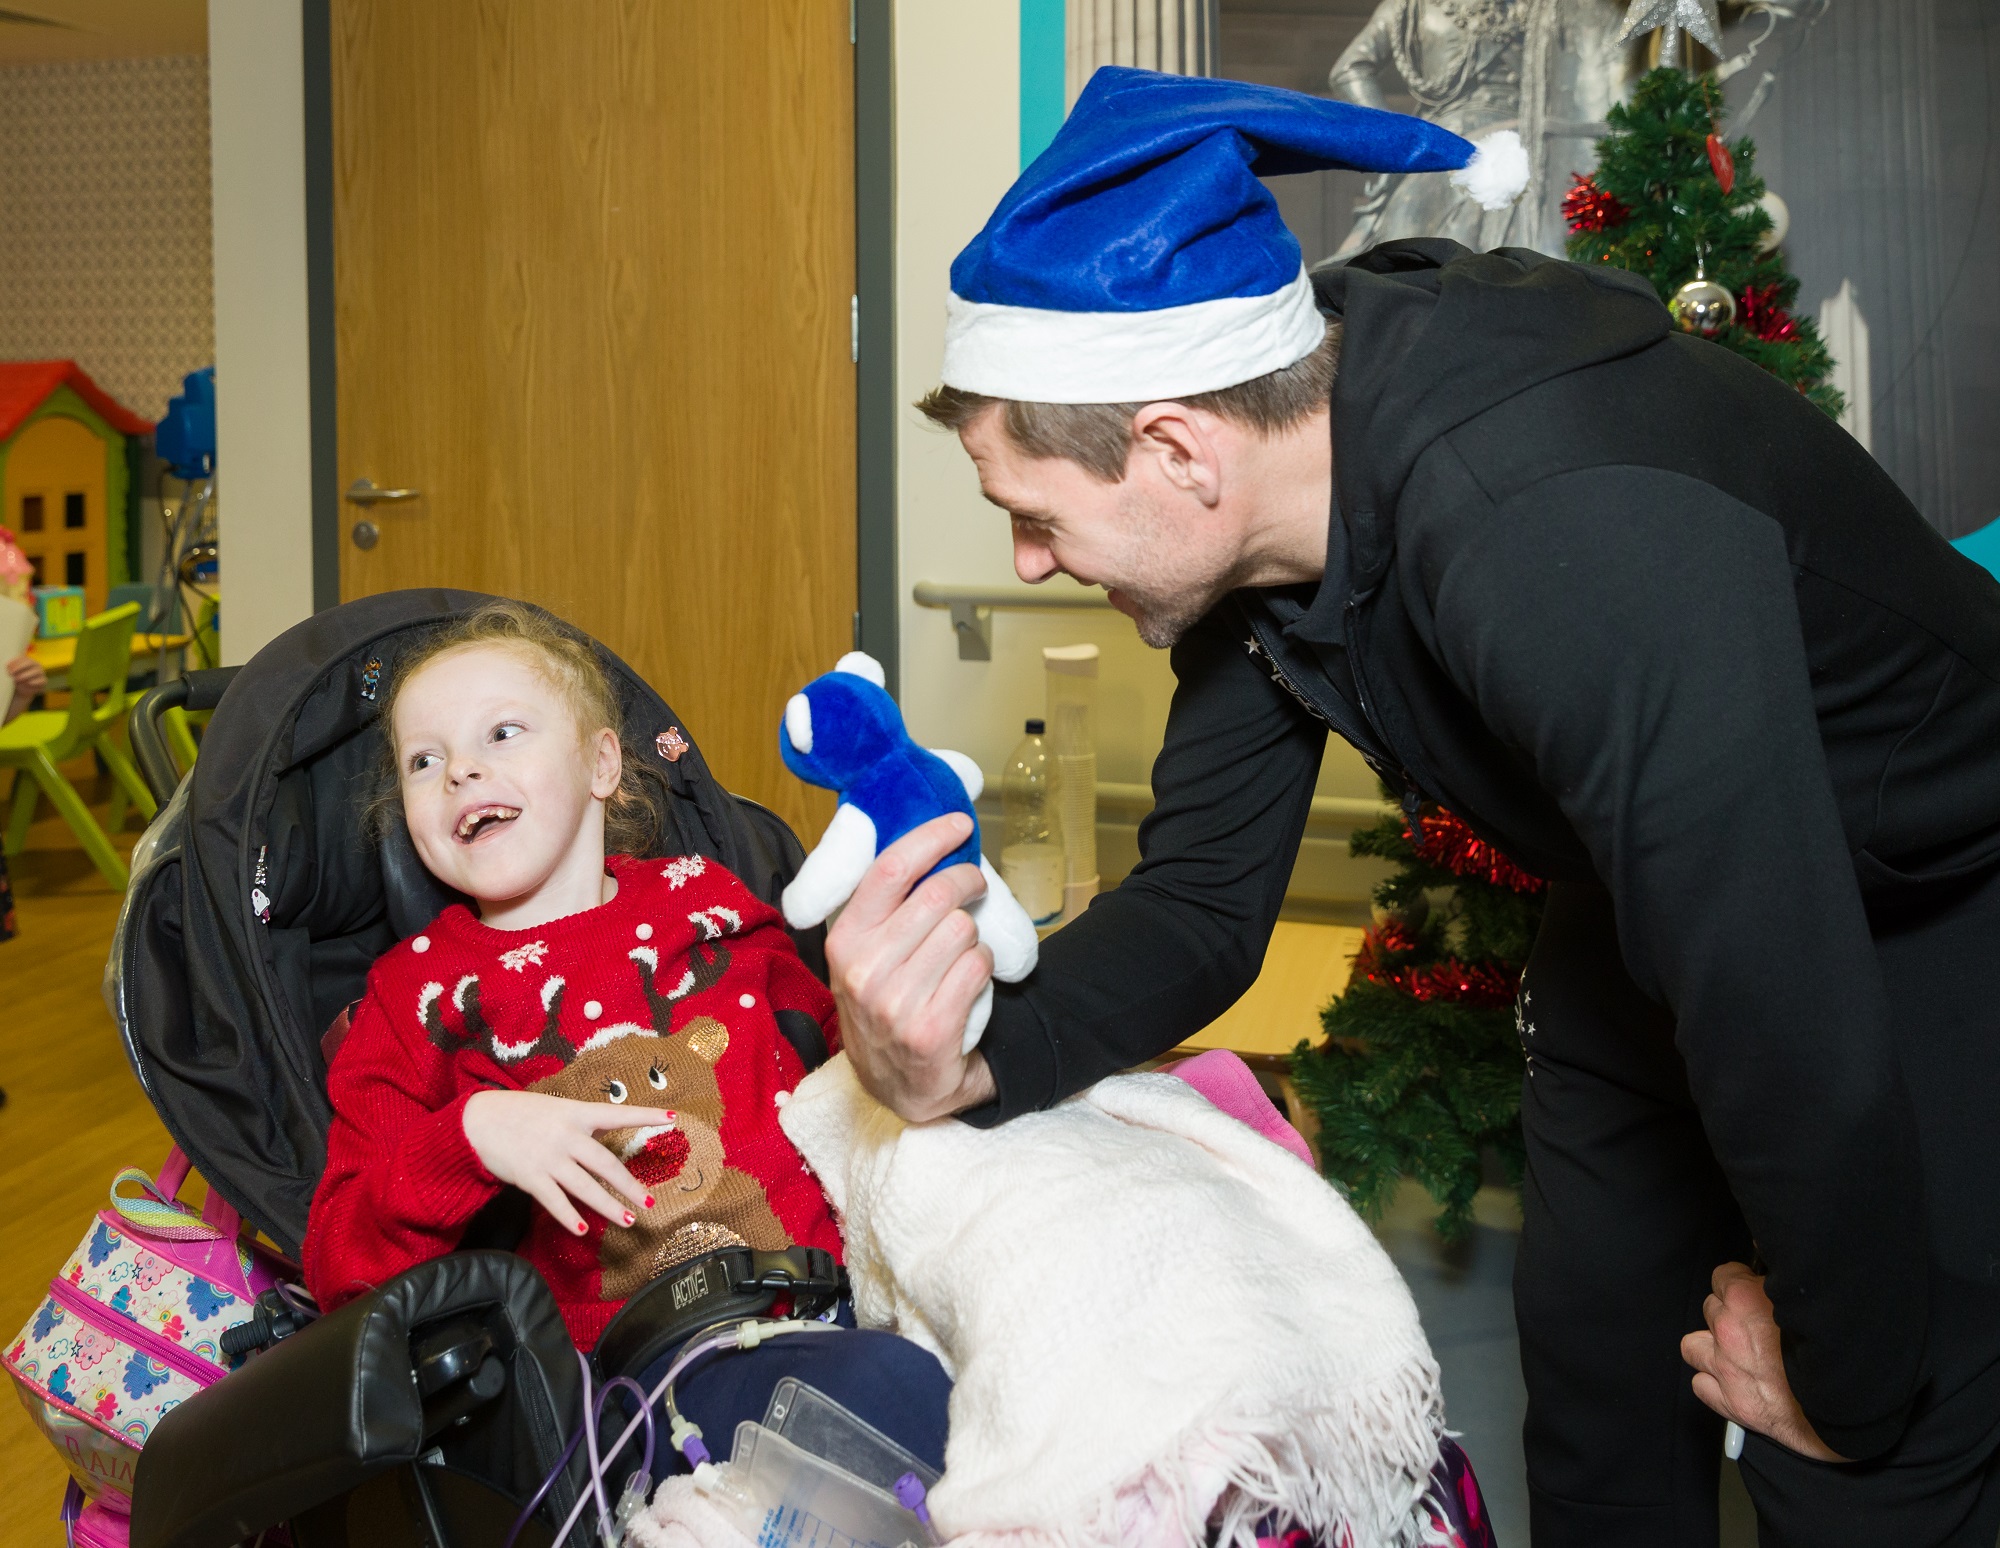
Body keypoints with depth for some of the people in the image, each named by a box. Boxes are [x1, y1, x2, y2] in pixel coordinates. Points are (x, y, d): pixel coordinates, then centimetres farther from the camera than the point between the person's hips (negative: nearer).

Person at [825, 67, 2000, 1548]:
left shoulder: (1563, 538, -42)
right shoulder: (1258, 500, -14)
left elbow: (1791, 1024, -36)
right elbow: (1204, 897, -8)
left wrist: (1846, 1376, -19)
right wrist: (970, 1063, -28)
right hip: (1661, 909, 7)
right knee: (1593, 1390, 15)